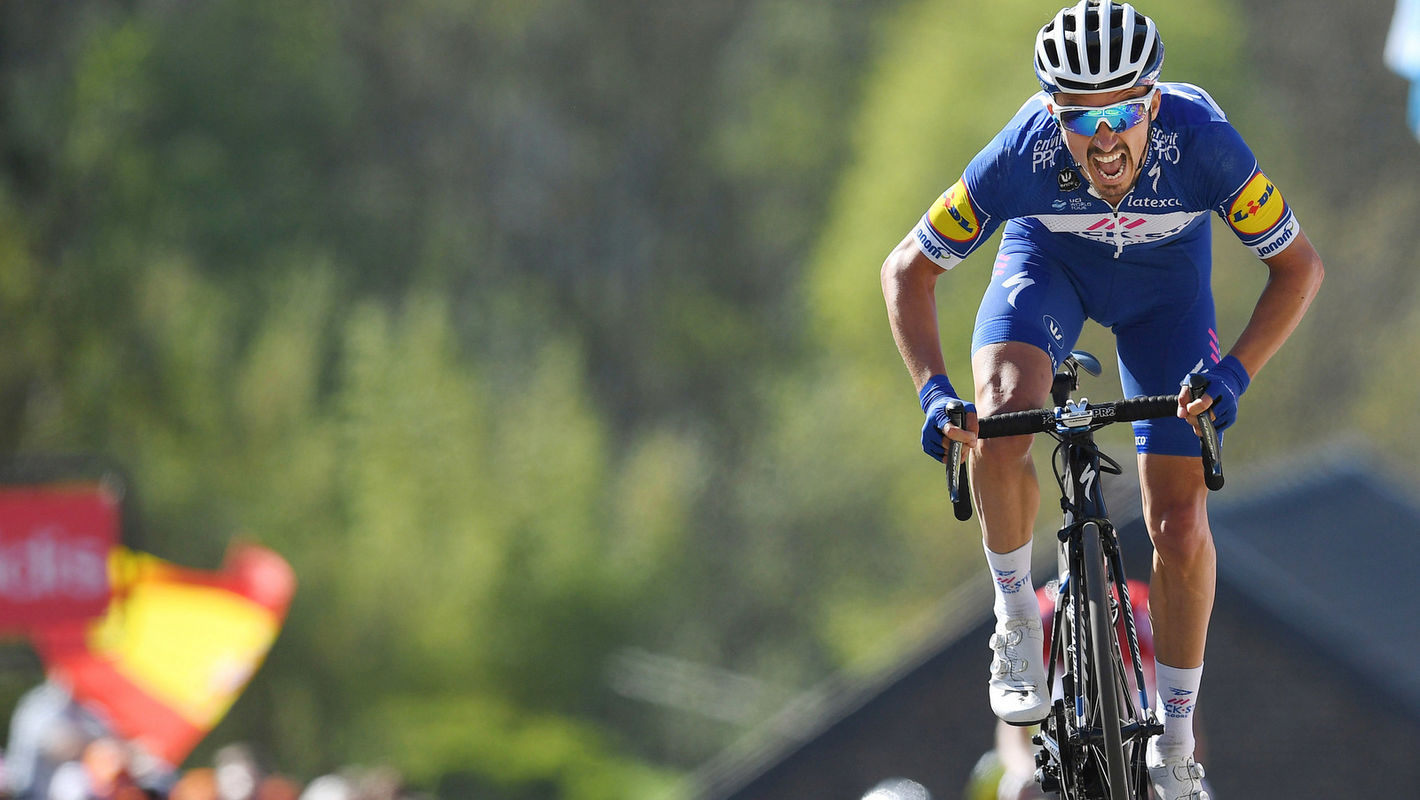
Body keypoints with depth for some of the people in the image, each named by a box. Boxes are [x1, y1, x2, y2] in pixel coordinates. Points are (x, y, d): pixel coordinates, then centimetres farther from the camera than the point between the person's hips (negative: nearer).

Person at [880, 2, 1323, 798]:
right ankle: (1017, 615, -6)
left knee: (1181, 523, -7)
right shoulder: (1020, 158, -36)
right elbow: (908, 270, -21)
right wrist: (934, 392, -33)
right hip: (1049, 260, 0)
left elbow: (1299, 266, -23)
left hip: (1164, 279, 0)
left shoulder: (1203, 142, -37)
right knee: (1001, 422, -31)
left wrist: (1233, 374, -35)